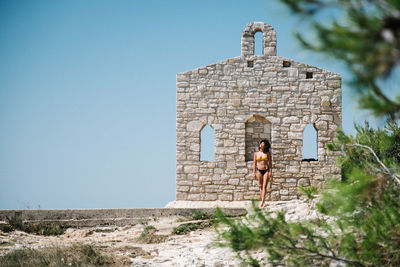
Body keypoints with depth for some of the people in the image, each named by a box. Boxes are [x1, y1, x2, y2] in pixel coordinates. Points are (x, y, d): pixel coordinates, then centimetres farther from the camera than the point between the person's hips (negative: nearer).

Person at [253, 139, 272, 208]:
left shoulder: (268, 153, 3)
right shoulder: (256, 153, 6)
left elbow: (270, 162, 2)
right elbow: (255, 163, 9)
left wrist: (270, 171, -7)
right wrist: (254, 173, 6)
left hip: (266, 170, -2)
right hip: (259, 171, 2)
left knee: (264, 186, -10)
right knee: (261, 186, 4)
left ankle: (262, 201, -17)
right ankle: (262, 201, 12)